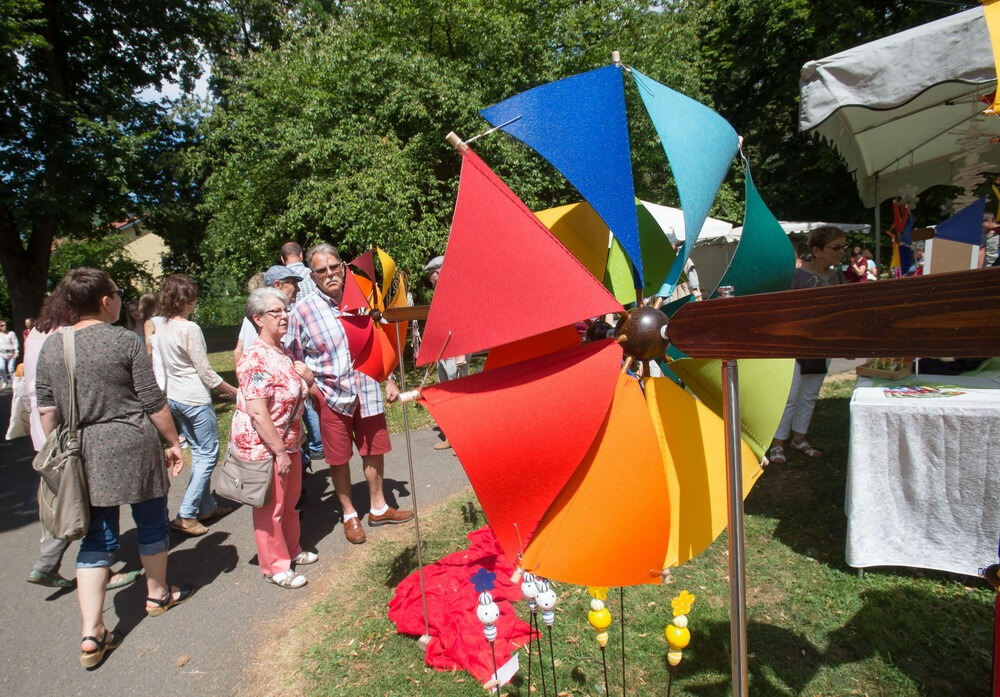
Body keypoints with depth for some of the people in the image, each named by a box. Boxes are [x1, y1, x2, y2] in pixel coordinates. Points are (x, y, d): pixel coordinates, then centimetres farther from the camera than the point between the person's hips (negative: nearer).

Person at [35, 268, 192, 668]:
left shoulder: (51, 346, 4)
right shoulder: (125, 341, -11)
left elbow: (46, 411, 8)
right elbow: (154, 403, -10)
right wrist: (173, 442, 0)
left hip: (83, 454, 5)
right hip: (133, 446, -4)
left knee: (96, 537, 12)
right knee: (151, 520, 16)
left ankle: (91, 635, 11)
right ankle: (158, 594, 36)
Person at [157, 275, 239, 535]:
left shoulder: (162, 329, 7)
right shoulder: (190, 329, -17)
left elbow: (164, 366, 14)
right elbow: (205, 371, -15)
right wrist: (234, 391, -7)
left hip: (174, 398, 9)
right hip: (195, 399, -9)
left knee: (199, 452, 17)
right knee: (208, 455, 1)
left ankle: (207, 507, 25)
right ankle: (186, 515, 0)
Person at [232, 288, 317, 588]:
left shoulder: (282, 351, 6)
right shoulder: (257, 359, -22)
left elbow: (297, 390, 21)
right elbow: (257, 412, -26)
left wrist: (304, 374, -1)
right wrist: (279, 451, -22)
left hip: (287, 441, 9)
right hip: (262, 445, -9)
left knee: (290, 499, 22)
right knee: (270, 507, 6)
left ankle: (291, 550, 40)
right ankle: (275, 566, 23)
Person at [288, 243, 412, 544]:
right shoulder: (303, 311, -7)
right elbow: (295, 360, 0)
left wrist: (389, 381, 10)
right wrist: (313, 390, -10)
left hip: (367, 391, 3)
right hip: (332, 396, -3)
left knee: (374, 451, 13)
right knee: (339, 458, 9)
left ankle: (378, 508, 33)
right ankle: (349, 515, 29)